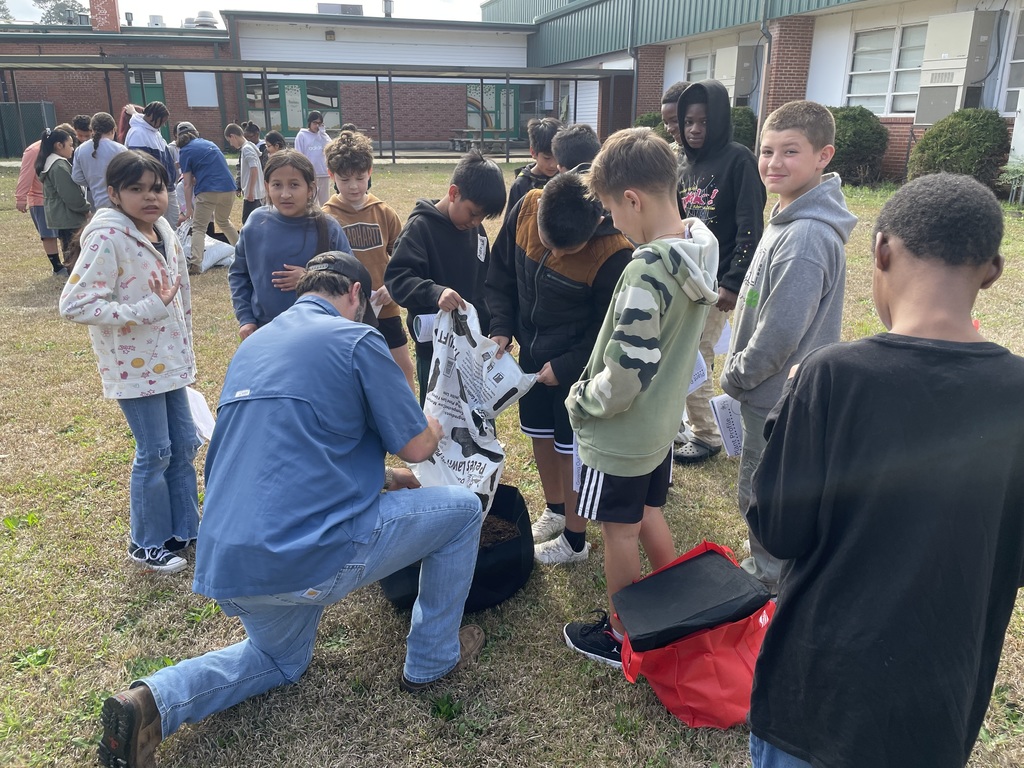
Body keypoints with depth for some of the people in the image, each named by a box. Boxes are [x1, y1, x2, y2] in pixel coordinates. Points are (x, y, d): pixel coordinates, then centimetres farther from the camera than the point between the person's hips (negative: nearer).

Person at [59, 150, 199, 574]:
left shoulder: (163, 230, 5)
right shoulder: (107, 238, -19)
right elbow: (74, 304, -24)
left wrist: (184, 345, 17)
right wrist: (147, 311, -26)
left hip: (170, 361, 8)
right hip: (135, 365, -7)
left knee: (183, 445, 14)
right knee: (155, 454, 2)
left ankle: (183, 528, 31)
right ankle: (148, 543, 21)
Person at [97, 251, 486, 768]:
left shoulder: (252, 345, 18)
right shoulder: (356, 340, -6)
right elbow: (416, 447, -1)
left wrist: (375, 477, 32)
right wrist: (433, 426, 23)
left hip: (223, 564, 8)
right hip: (309, 554, -8)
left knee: (281, 660, 37)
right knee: (462, 508, 12)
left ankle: (153, 702, 12)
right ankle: (432, 660, 25)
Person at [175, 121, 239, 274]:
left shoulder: (185, 151, 5)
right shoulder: (209, 143, 22)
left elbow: (188, 184, 2)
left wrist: (189, 208, 6)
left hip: (208, 191, -5)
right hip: (228, 188, 6)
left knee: (198, 228, 0)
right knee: (223, 221, 29)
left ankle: (195, 264, -14)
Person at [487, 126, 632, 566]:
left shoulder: (614, 254, -30)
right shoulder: (525, 209, -16)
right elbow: (500, 273, 1)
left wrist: (565, 366, -17)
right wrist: (501, 327, -7)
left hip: (580, 365, -5)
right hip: (532, 352, 6)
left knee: (571, 449, 6)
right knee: (540, 434, 20)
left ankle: (575, 539, 26)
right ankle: (554, 509, 43)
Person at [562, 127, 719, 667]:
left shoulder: (645, 273, -30)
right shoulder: (703, 245, -3)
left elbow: (625, 376, -30)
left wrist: (580, 400, -11)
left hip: (620, 435, -8)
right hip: (663, 420, 8)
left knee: (619, 532, 11)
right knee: (648, 516, 25)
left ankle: (622, 637, 32)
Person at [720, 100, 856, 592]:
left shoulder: (806, 238, -28)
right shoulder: (789, 219, 4)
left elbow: (780, 334, -27)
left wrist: (736, 377, -12)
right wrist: (739, 370, 13)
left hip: (780, 398, -10)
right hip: (778, 390, 10)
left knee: (761, 496, 9)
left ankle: (768, 582, 30)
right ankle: (769, 567, 45)